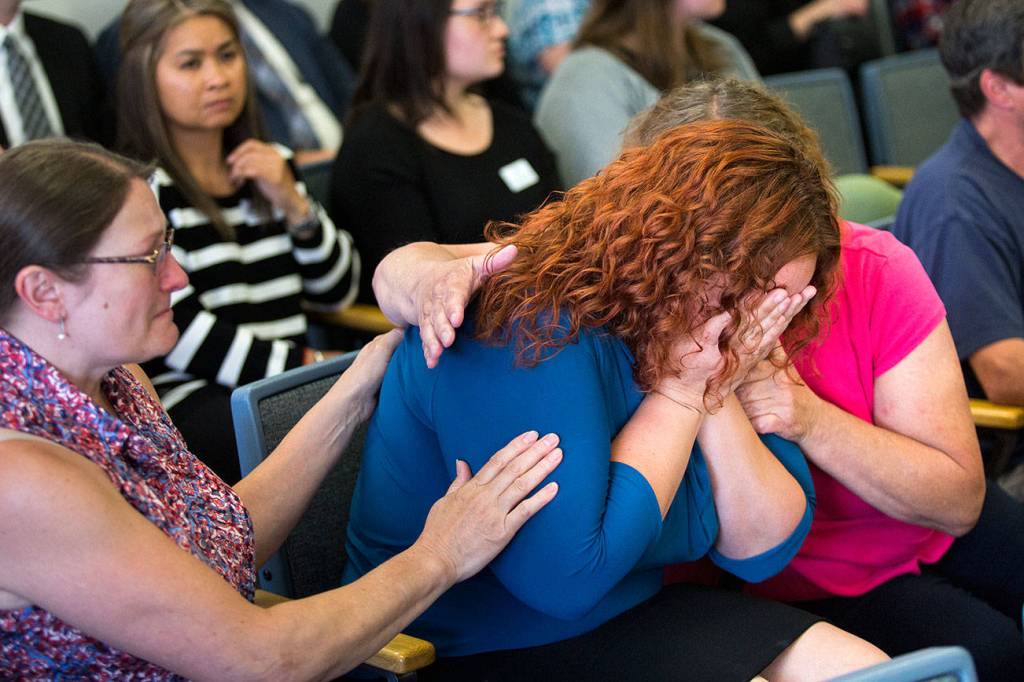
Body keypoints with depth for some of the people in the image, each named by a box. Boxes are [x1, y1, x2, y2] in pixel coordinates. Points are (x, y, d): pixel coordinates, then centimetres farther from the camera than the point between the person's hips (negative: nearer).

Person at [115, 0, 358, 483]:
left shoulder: (270, 168, 18)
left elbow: (336, 293, 17)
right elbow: (180, 335, -13)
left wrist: (293, 203, 1)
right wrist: (311, 365, -15)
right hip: (189, 404, -7)